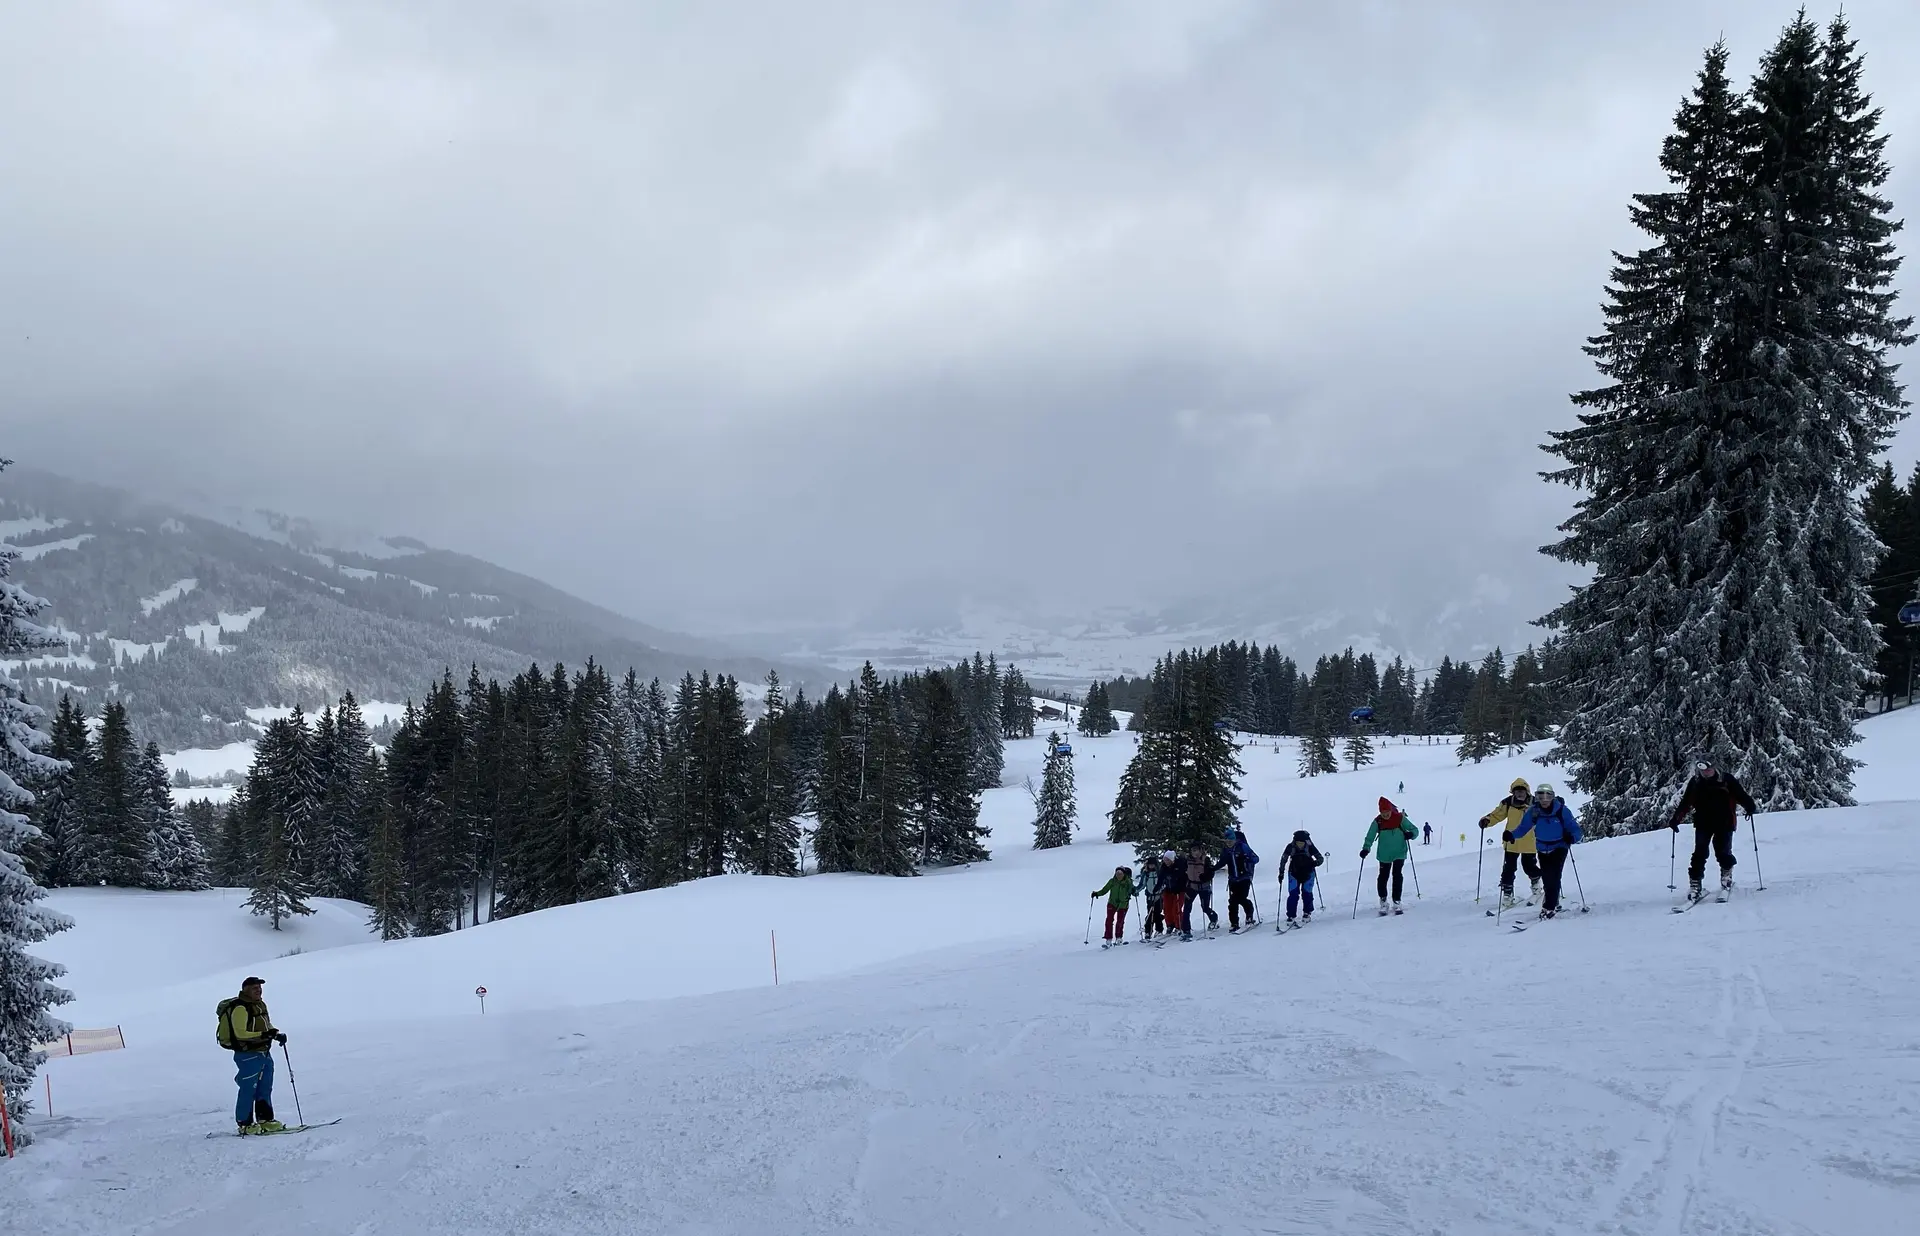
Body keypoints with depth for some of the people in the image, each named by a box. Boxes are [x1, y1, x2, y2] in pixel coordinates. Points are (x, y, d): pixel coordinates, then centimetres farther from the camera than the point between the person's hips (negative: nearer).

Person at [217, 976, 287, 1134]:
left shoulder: (260, 1004, 14)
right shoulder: (239, 1008, -15)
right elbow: (240, 1033, -22)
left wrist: (277, 1034, 6)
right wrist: (262, 1035, -30)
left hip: (264, 1053, 9)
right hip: (248, 1055, -9)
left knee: (265, 1089, 14)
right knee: (248, 1090, -4)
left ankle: (265, 1120, 22)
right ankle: (244, 1124, 4)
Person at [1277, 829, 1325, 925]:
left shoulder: (1310, 847, -20)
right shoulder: (1290, 847, -17)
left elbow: (1321, 858, -12)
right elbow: (1283, 859, -2)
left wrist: (1316, 863, -33)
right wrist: (1281, 872, -4)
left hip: (1308, 873, 0)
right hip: (1294, 874, 1)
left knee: (1307, 893, -5)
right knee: (1293, 894, -10)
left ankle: (1307, 914, 16)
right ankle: (1290, 917, -5)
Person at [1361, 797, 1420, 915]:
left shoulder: (1400, 818, -8)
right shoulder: (1377, 822, -6)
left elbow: (1415, 830, -2)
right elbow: (1370, 837, -5)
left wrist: (1410, 834, -24)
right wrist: (1366, 849, -21)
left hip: (1399, 853, -1)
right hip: (1384, 855, 1)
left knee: (1397, 875, -11)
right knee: (1383, 877, 2)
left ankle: (1396, 902, -2)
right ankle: (1383, 902, 21)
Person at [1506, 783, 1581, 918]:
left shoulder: (1562, 811, -19)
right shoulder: (1533, 812, -12)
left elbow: (1574, 828, -16)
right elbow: (1523, 828, -7)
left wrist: (1572, 837, -38)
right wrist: (1511, 835, -26)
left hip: (1559, 847, -3)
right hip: (1543, 849, 3)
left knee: (1553, 876, -18)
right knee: (1546, 878, 6)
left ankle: (1550, 907, -15)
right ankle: (1554, 903, 28)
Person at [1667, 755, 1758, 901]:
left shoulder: (1727, 780, -5)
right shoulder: (1695, 783, 3)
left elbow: (1741, 794, -5)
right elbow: (1685, 803, 9)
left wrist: (1750, 806, -21)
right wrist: (1676, 818, 5)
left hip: (1724, 823, -2)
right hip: (1703, 824, 2)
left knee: (1723, 851, -11)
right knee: (1700, 853, -8)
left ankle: (1727, 877, 15)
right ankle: (1694, 884, -5)